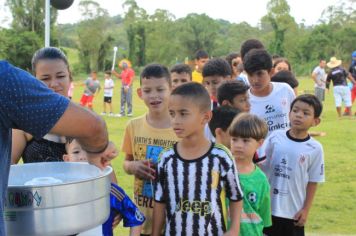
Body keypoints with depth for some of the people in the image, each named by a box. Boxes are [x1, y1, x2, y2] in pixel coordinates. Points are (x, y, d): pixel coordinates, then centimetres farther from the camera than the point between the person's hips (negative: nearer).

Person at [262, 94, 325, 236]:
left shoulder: (315, 149, -10)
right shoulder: (274, 138, -7)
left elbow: (313, 182, -3)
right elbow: (261, 166, 1)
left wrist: (306, 209, -3)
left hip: (294, 209, -1)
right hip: (268, 205, 1)